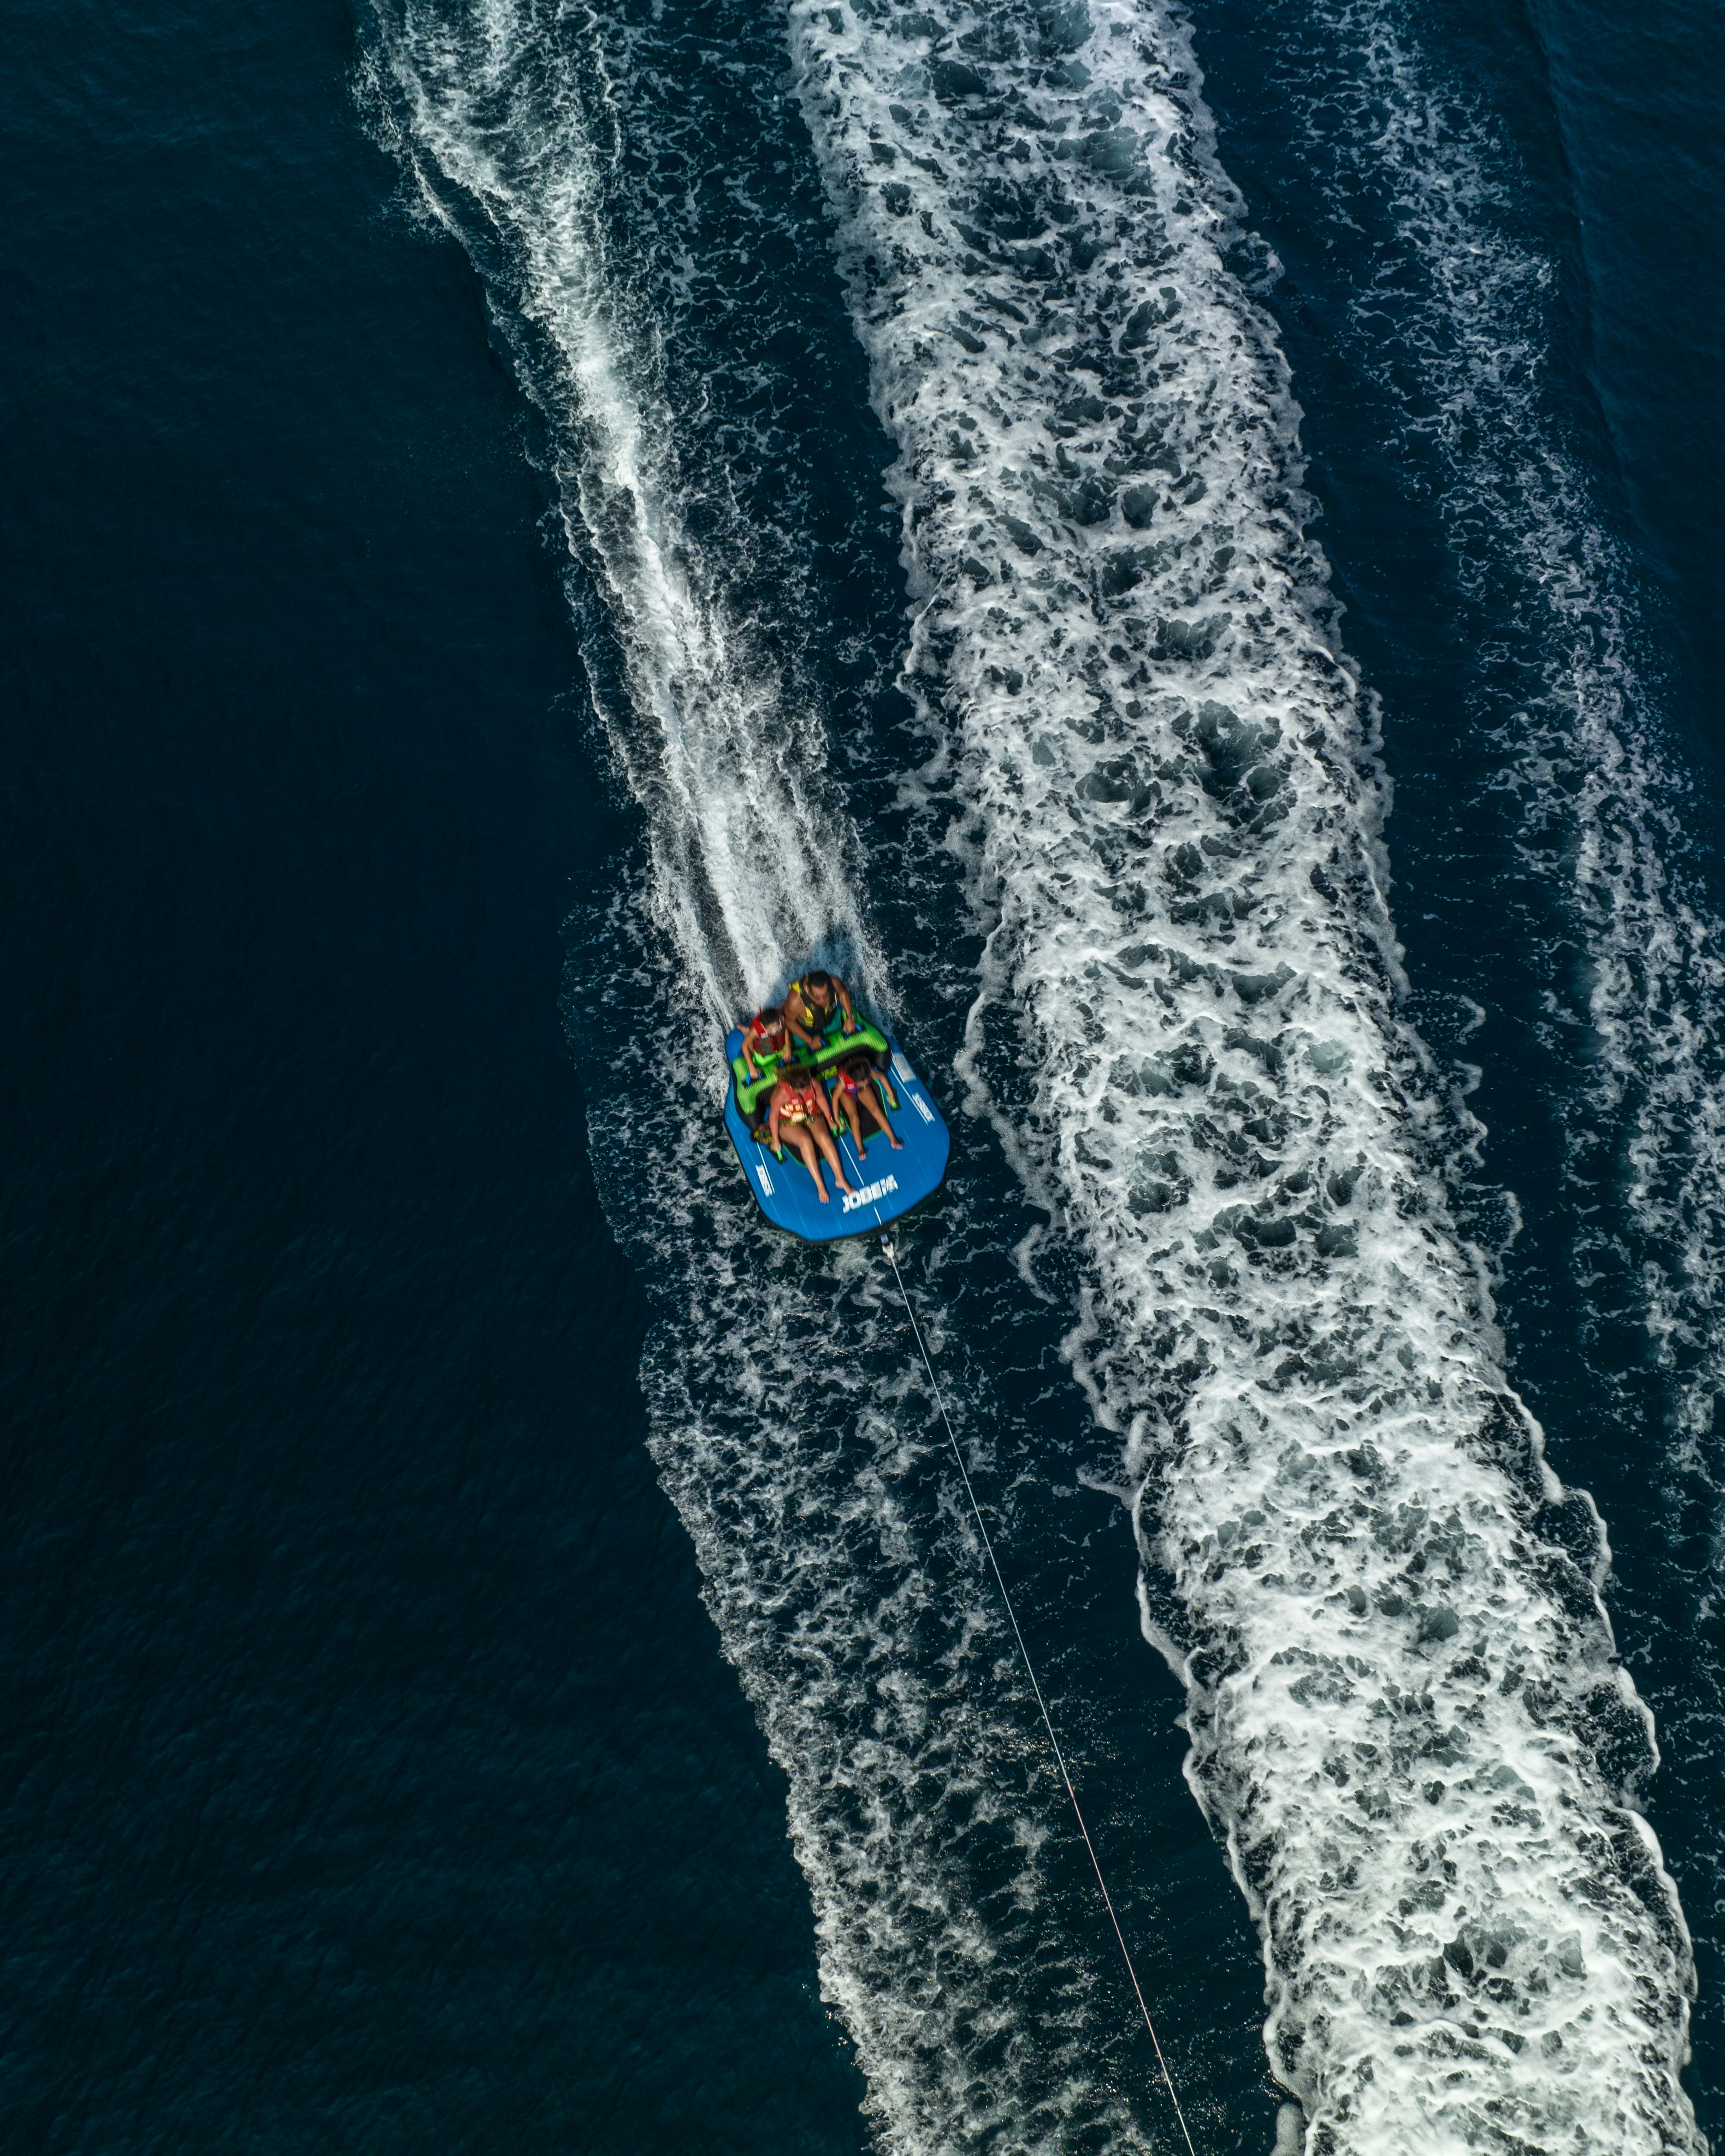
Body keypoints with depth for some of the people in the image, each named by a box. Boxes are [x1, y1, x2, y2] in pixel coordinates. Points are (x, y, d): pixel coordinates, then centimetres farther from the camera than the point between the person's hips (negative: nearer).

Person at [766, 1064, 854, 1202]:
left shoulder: (815, 1084, -20)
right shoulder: (782, 1093, -30)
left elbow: (821, 1098, 2)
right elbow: (774, 1115, -17)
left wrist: (830, 1121, 10)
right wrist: (775, 1140, -10)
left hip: (812, 1117, 3)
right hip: (789, 1124, -3)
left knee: (823, 1136, -27)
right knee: (805, 1140, -34)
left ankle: (840, 1180, -21)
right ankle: (820, 1186, -33)